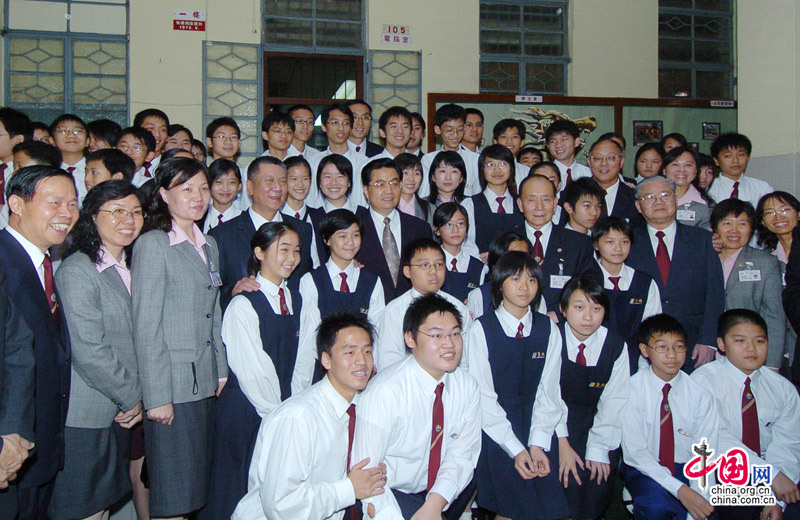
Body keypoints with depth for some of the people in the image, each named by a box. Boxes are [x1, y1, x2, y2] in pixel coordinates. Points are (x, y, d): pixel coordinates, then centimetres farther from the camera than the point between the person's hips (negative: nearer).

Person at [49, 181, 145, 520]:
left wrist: (138, 397, 2)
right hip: (85, 419, -7)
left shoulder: (130, 269, 12)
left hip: (120, 414, 7)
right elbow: (89, 352, -19)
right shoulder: (76, 270, -14)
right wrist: (133, 397, -9)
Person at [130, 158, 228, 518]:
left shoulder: (208, 246, 15)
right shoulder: (152, 245, -7)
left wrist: (221, 372, 11)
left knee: (198, 485, 10)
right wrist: (157, 396, -14)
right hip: (171, 386, -7)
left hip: (204, 383, 7)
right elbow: (145, 328, -11)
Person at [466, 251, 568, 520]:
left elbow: (548, 390, 4)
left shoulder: (549, 329, 6)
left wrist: (538, 443, -9)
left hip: (534, 426, 3)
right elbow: (482, 394, -8)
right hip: (493, 431, -3)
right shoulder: (482, 329, -6)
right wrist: (514, 448, -14)